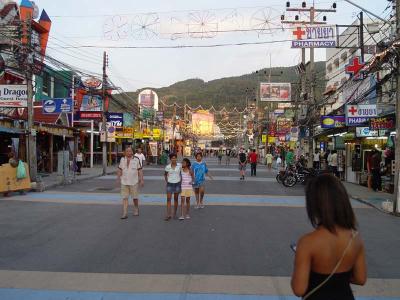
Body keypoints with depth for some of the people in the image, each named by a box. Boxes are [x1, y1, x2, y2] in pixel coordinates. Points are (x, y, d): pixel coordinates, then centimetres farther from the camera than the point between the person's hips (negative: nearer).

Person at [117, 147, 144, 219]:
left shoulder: (136, 160, -2)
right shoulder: (122, 159, 5)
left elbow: (140, 170, -2)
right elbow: (120, 170, 11)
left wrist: (141, 180, -6)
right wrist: (118, 178, 8)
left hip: (134, 182, -1)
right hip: (124, 182, 2)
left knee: (135, 197, 8)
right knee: (125, 198, -1)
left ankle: (136, 211, 30)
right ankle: (124, 214, 2)